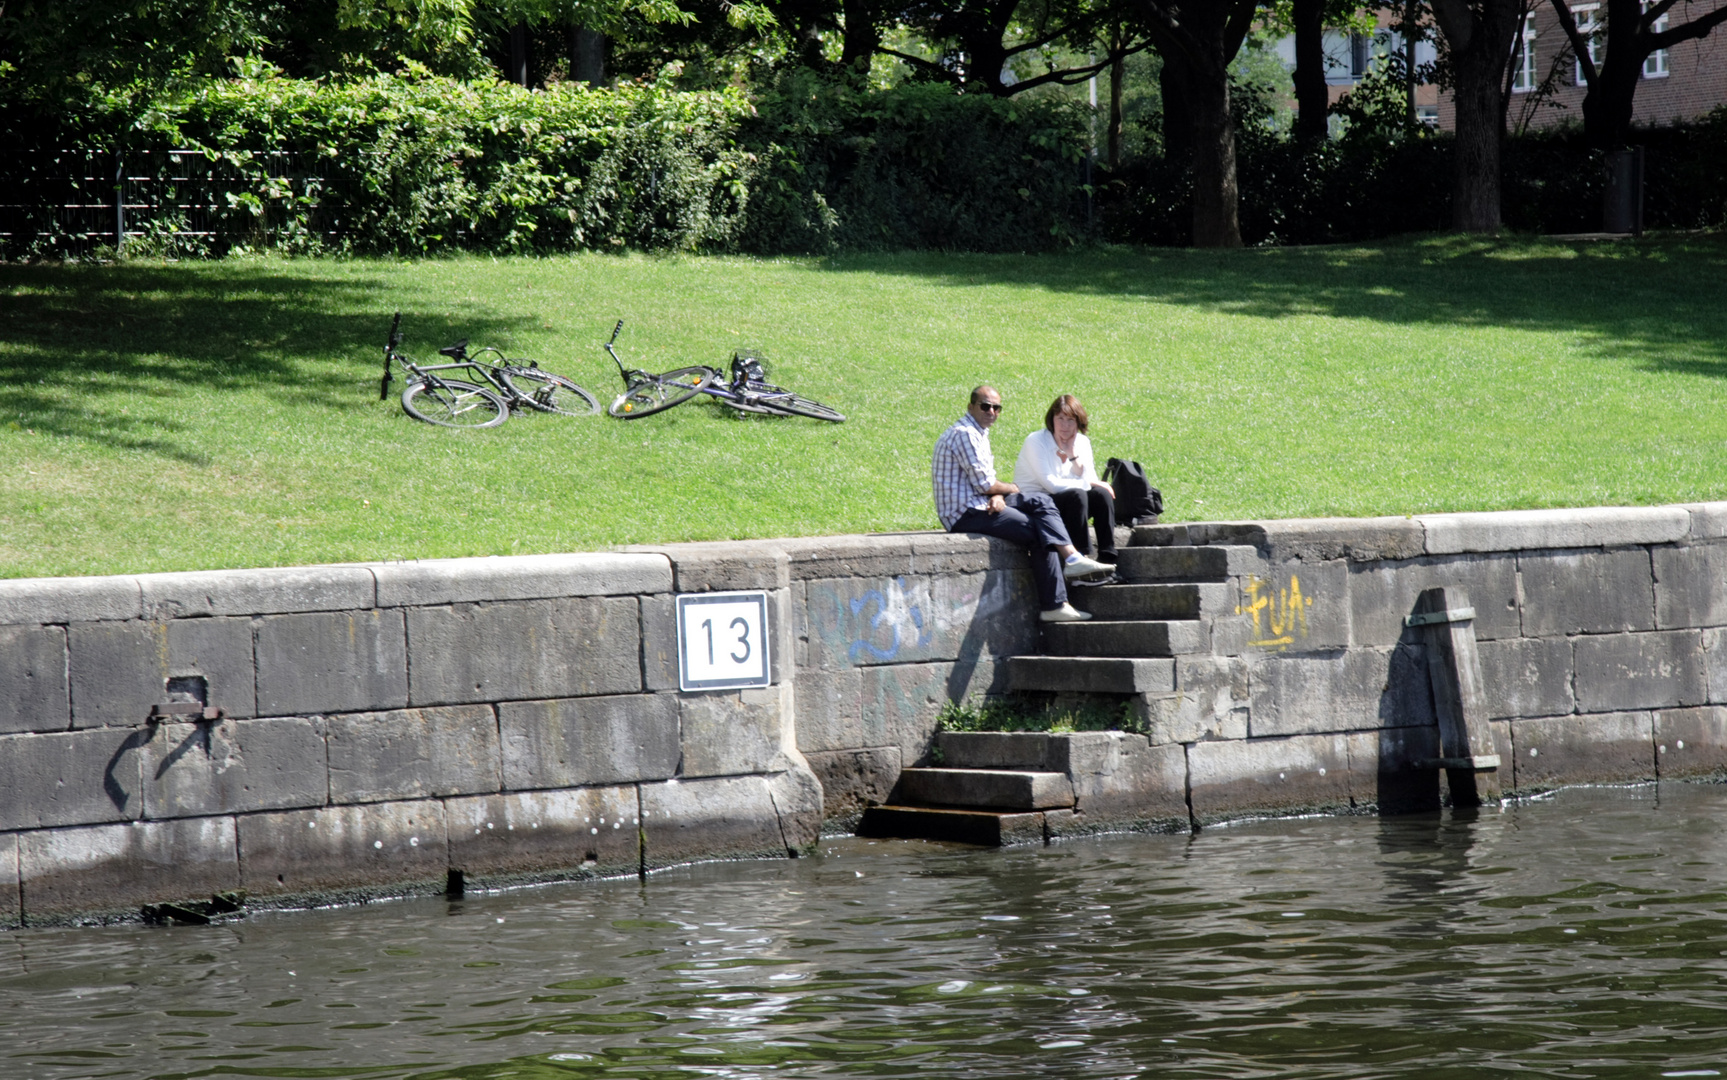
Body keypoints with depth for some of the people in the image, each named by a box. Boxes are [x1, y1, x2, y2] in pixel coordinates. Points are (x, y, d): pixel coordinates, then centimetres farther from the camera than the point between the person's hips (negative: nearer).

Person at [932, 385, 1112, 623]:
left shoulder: (978, 434, 20)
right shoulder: (964, 434, -14)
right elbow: (984, 484, -18)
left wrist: (998, 496, -7)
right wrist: (1012, 490, 2)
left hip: (981, 505, 10)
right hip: (965, 514, -10)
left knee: (1040, 502, 0)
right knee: (1040, 533, -12)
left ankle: (1071, 557, -17)